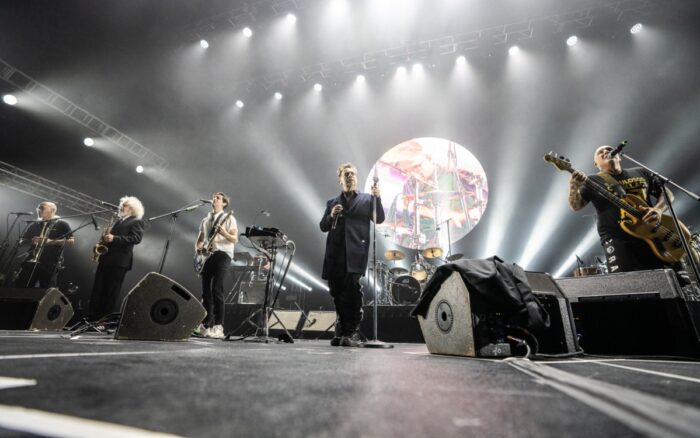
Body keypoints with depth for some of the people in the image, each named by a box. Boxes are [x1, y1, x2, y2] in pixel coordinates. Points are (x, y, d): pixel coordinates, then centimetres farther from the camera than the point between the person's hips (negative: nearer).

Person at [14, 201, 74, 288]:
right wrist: (32, 241, -4)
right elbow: (22, 241, 19)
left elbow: (71, 241, -6)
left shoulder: (62, 225, 2)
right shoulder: (34, 225, 17)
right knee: (19, 286, 4)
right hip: (31, 261, 5)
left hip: (50, 264, -5)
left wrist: (51, 242, -17)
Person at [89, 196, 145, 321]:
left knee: (111, 292, -3)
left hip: (119, 261, -8)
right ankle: (93, 317, 15)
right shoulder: (118, 221, 22)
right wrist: (106, 237, 3)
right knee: (98, 290, 8)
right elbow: (111, 234, 27)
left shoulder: (136, 222, -2)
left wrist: (114, 238, -22)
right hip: (106, 258, 8)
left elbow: (136, 239, -17)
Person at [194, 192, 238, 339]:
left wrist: (224, 233, -25)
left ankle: (218, 327, -10)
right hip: (207, 256, 7)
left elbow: (235, 239, -7)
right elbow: (200, 239, 25)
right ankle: (206, 324, 15)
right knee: (206, 291, 6)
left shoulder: (229, 218, 1)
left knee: (216, 290, -13)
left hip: (222, 254, -6)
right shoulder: (205, 220, 20)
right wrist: (198, 247, 4)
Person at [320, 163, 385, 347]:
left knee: (352, 290, -14)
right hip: (335, 255, 3)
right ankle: (341, 331, 22)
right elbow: (323, 227, 15)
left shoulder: (366, 199, 13)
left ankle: (353, 333, -3)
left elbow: (379, 219, 2)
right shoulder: (332, 203, 20)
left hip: (355, 253, -3)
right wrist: (331, 216, -4)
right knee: (337, 292, 7)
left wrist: (377, 198, -12)